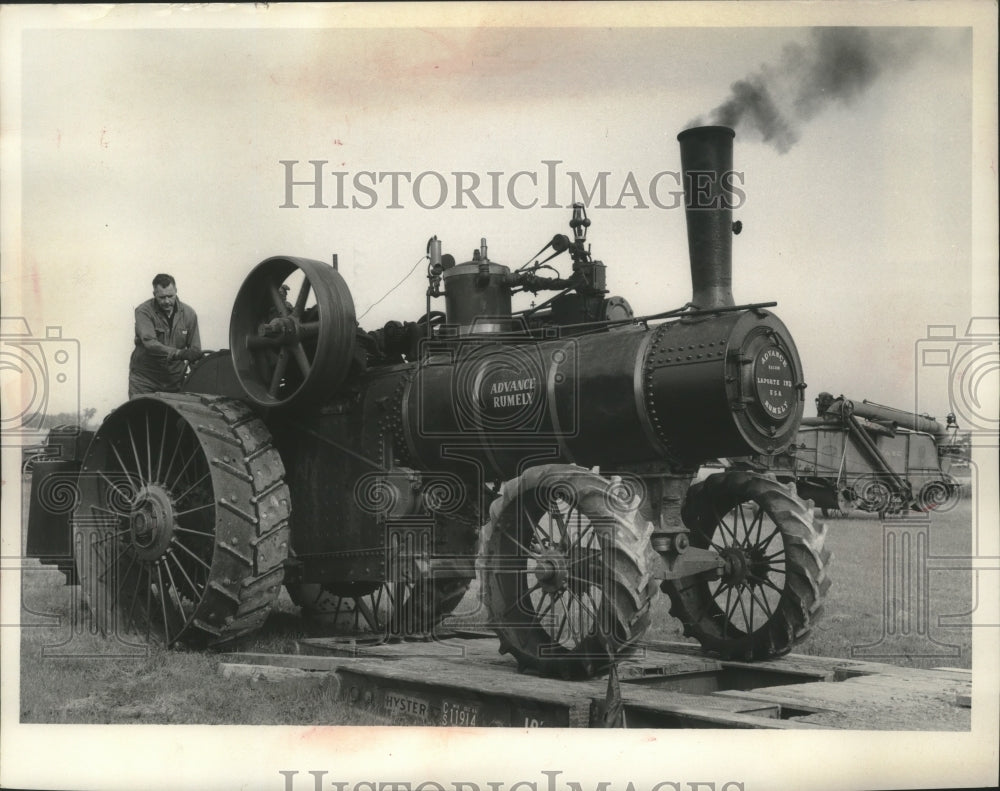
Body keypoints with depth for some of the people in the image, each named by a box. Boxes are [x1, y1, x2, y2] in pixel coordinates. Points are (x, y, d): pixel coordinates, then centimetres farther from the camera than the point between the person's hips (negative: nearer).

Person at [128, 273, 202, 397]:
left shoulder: (189, 313, 0)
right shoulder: (143, 312, -10)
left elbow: (195, 350, 2)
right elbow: (149, 343, -24)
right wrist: (178, 353, -36)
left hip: (174, 381, 3)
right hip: (144, 379, -2)